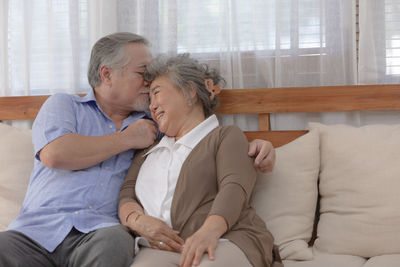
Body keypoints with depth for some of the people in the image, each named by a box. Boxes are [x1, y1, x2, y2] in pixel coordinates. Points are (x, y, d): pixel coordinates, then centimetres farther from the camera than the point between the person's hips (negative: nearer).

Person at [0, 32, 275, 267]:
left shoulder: (157, 126, 22)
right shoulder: (63, 105, 15)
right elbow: (55, 154, -5)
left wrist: (256, 150, 2)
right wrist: (127, 140, 3)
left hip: (100, 233, 2)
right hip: (36, 230, -1)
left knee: (114, 241, -36)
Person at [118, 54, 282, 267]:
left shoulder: (226, 136, 12)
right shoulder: (147, 152, 30)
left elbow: (234, 188, -5)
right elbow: (126, 196, 18)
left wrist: (209, 231, -25)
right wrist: (139, 221, -7)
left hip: (226, 241, -3)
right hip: (158, 248, 3)